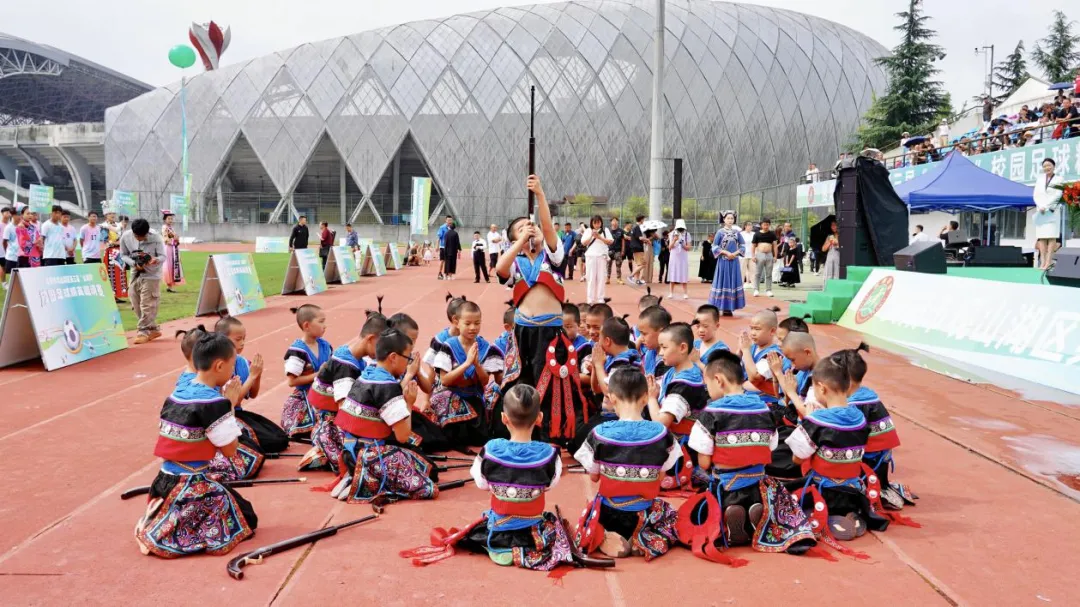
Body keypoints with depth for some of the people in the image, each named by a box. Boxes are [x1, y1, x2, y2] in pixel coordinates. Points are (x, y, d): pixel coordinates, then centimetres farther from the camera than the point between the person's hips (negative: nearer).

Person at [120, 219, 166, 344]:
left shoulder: (156, 238, -19)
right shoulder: (125, 237, -11)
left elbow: (163, 256, -14)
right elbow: (123, 255, -1)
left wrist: (156, 260, -37)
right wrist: (134, 264, -19)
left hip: (151, 275, -5)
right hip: (136, 274, 5)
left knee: (147, 305, -8)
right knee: (136, 305, 10)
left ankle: (144, 332, 1)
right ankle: (153, 329, 20)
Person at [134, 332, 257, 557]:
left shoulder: (177, 393, 6)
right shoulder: (215, 402, -18)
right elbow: (230, 449, -10)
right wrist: (229, 404, -5)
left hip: (165, 480, 8)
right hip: (192, 486, -8)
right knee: (246, 519, 0)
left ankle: (160, 525, 12)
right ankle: (179, 536, -8)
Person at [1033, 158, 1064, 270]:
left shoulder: (1059, 179, 5)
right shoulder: (1040, 180, 17)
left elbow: (1058, 195, -6)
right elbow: (1035, 194, 8)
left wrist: (1046, 206, -12)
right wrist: (1040, 206, -8)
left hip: (1053, 211, -4)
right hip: (1040, 211, 4)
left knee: (1052, 236, -10)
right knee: (1041, 236, -3)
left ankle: (1049, 262, -16)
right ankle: (1042, 262, -6)